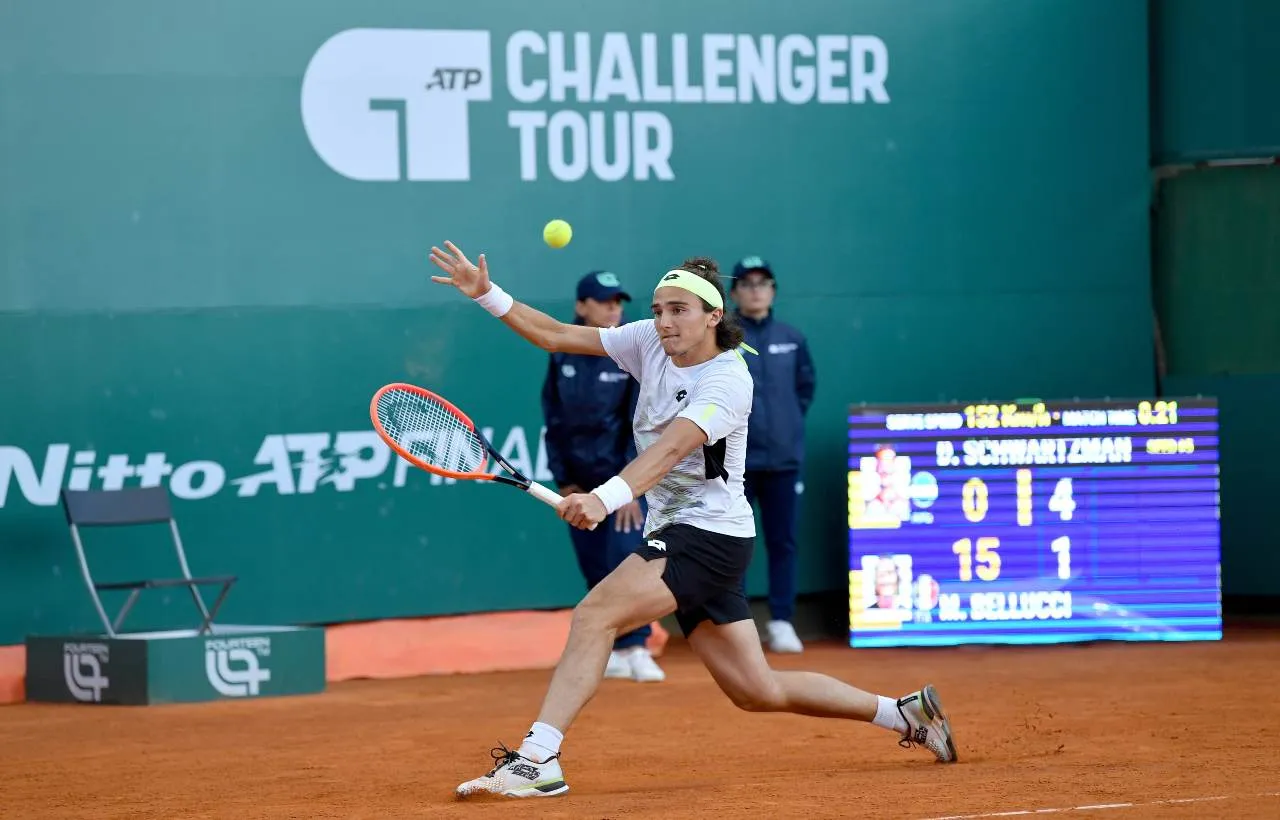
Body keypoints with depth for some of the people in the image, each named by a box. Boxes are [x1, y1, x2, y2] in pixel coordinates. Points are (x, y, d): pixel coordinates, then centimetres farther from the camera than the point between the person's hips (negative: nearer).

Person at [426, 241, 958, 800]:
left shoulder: (729, 382, -18)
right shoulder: (650, 342, 4)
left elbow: (672, 448, -34)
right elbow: (556, 336, 4)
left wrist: (606, 498, -48)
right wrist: (486, 294, -7)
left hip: (710, 533, -8)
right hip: (673, 531, 8)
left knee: (593, 616, -23)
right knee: (758, 691, 11)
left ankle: (537, 759, -29)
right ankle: (904, 713, 22)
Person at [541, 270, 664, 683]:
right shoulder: (562, 356, 2)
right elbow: (554, 420, 7)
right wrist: (562, 479, 2)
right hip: (581, 481, 3)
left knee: (625, 559, -15)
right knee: (596, 571, 3)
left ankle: (635, 649, -10)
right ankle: (614, 654, 10)